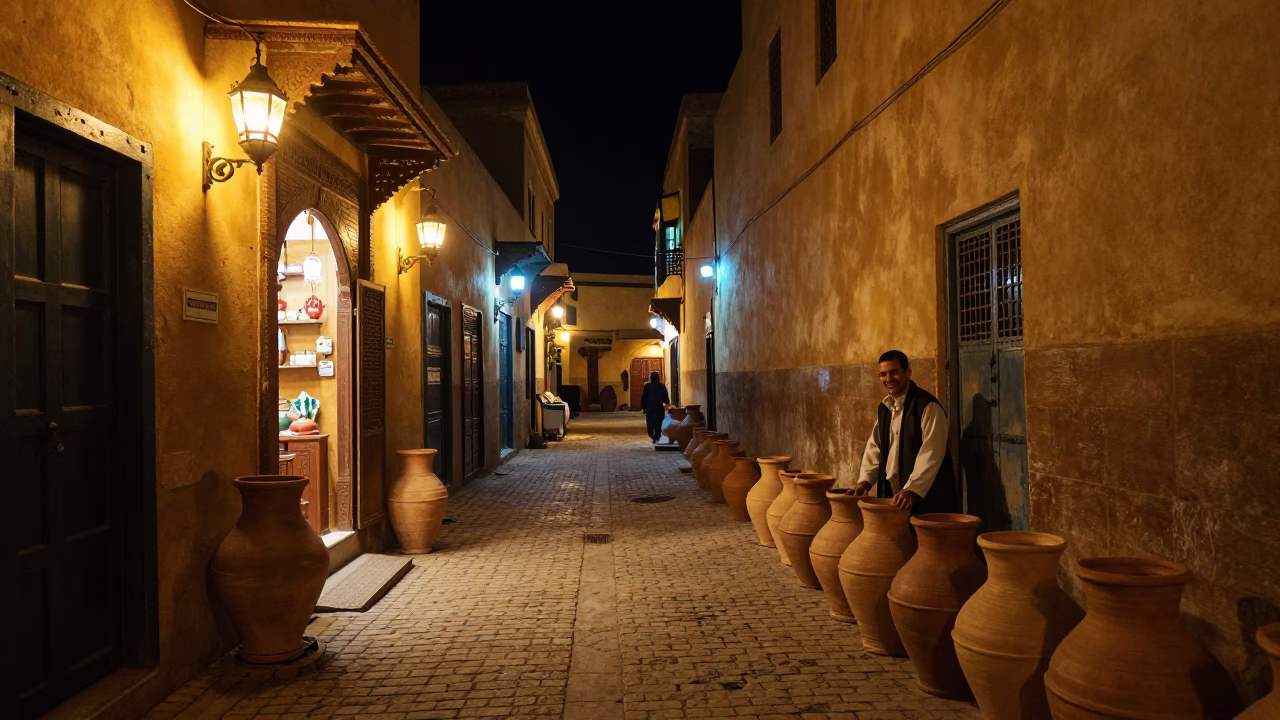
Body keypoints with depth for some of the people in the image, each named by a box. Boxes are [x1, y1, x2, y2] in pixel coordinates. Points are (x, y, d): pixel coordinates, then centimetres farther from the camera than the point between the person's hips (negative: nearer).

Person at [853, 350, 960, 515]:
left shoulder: (928, 406, -13)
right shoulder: (884, 407, 11)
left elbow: (931, 454, -21)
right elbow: (875, 447, 12)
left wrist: (912, 489, -29)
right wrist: (865, 479, -1)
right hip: (891, 492, 7)